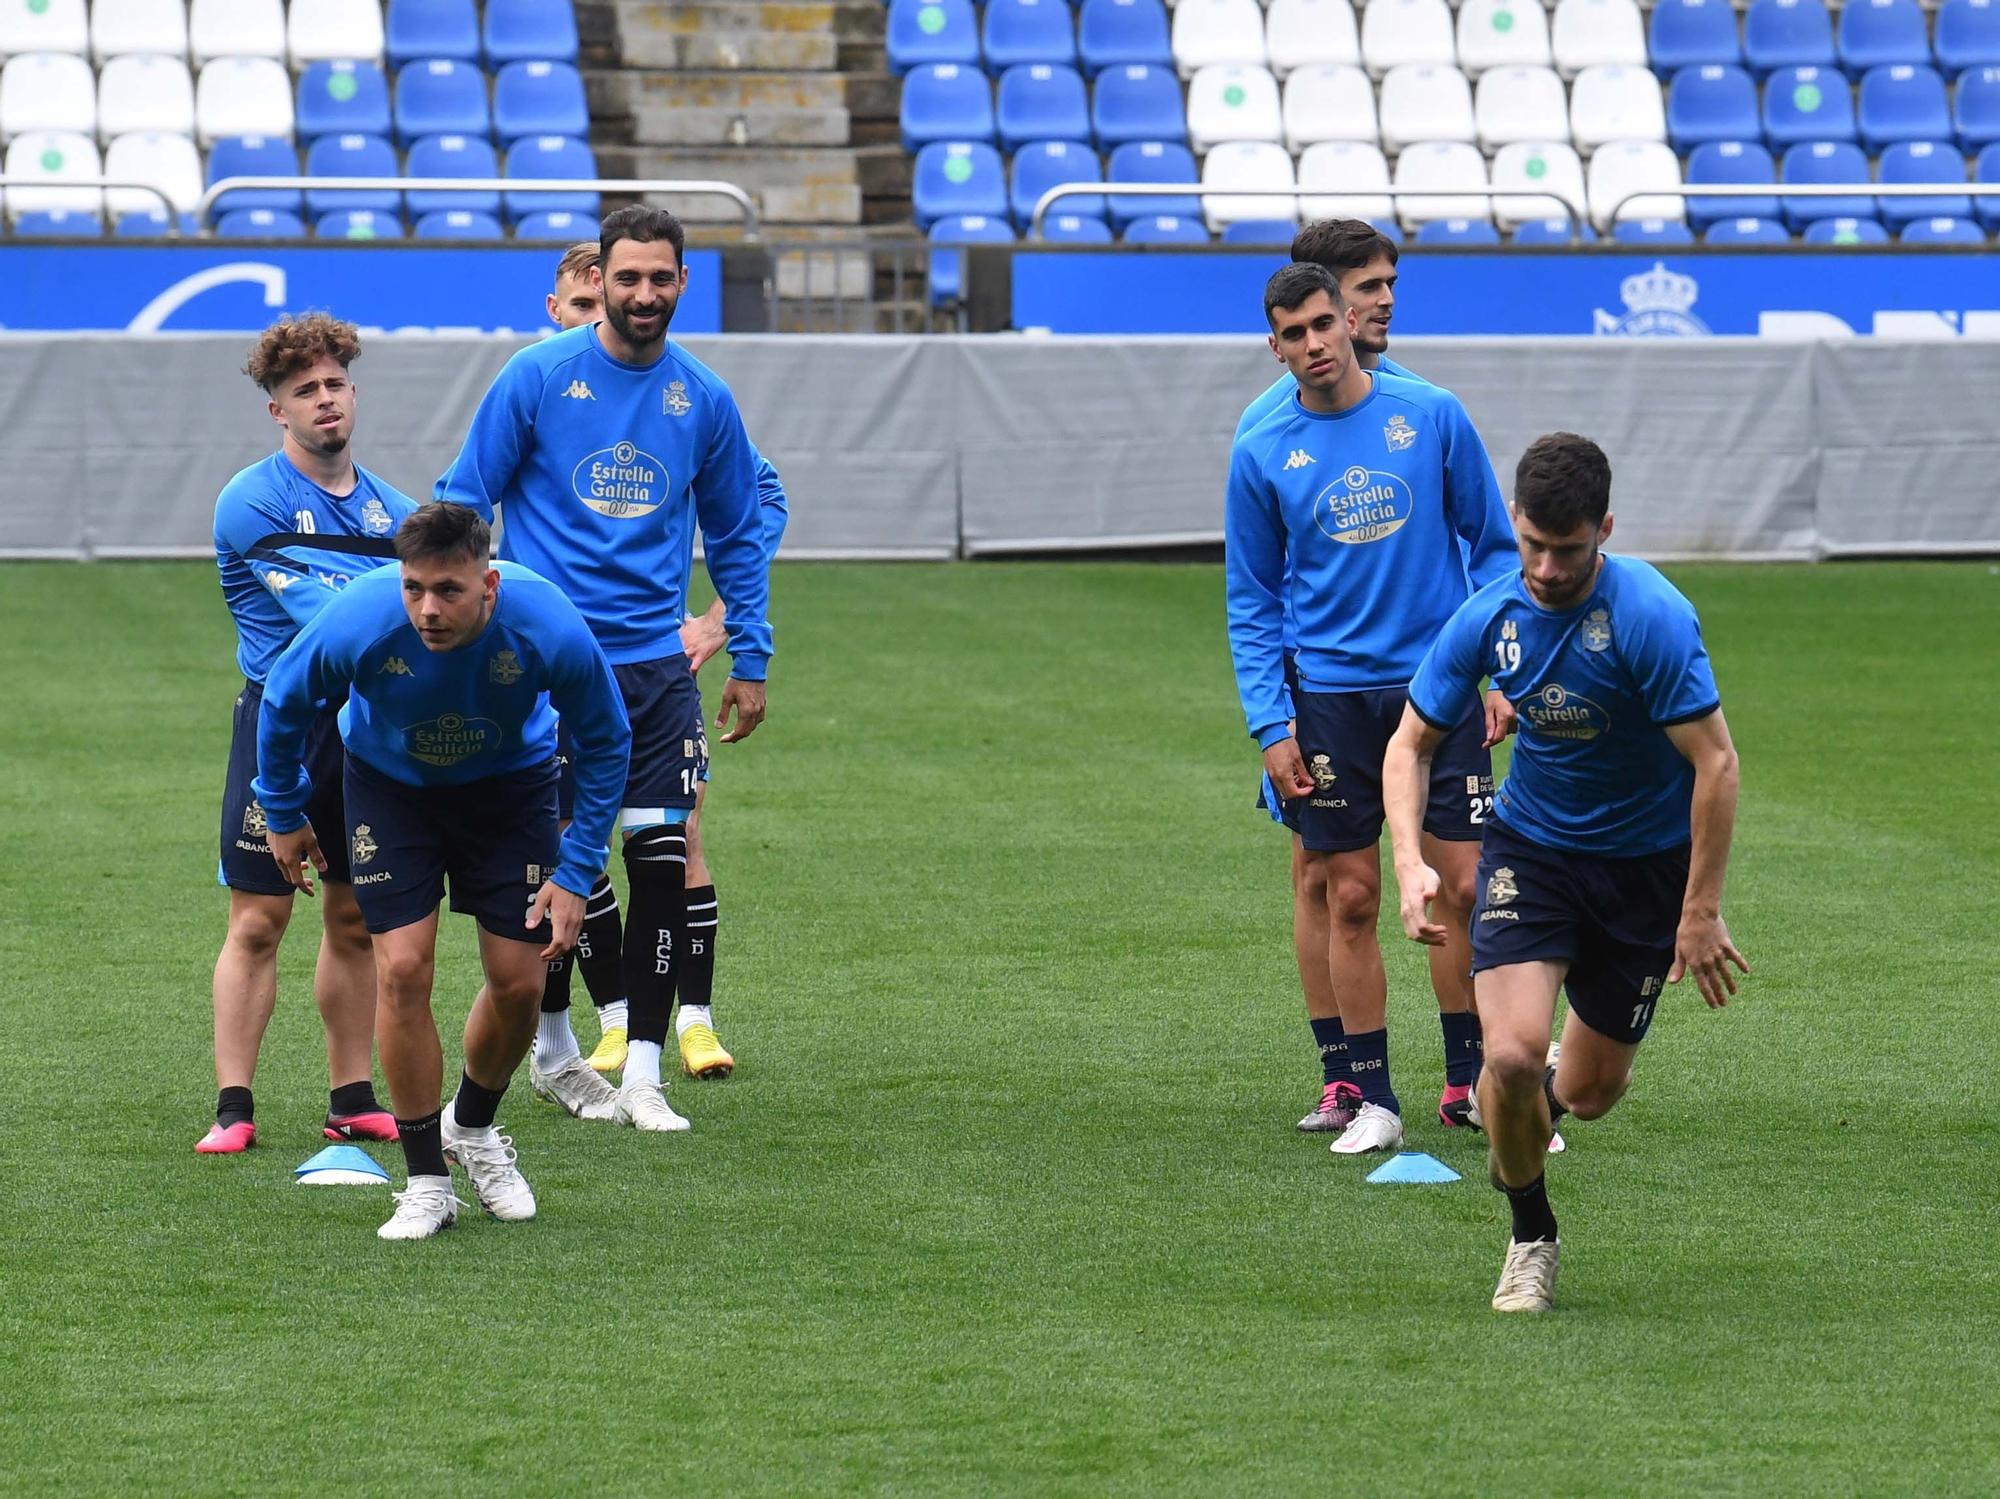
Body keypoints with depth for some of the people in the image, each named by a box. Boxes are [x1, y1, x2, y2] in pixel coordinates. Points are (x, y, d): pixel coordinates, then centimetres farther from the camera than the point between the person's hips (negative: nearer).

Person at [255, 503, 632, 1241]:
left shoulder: (551, 631, -34)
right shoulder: (358, 622, -34)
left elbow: (605, 743, -13)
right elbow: (283, 702, -11)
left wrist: (576, 872, -15)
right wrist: (283, 815, 1)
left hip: (510, 784, 1)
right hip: (391, 784, -1)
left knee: (519, 981, -2)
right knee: (402, 970, -14)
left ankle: (473, 1128, 30)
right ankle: (427, 1181, 0)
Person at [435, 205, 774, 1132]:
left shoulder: (704, 400, 6)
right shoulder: (538, 378, -3)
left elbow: (738, 534, 17)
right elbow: (462, 502, 1)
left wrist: (749, 660, 13)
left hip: (655, 664, 2)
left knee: (662, 858, -5)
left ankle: (642, 1073, -1)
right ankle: (553, 1046, 22)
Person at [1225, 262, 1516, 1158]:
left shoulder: (1433, 418, -1)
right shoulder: (1261, 456, 1)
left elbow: (1492, 546, 6)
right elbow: (1252, 606, 7)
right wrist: (1271, 724, -3)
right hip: (1331, 701, 1)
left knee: (1466, 888, -3)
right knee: (1350, 900, 2)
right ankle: (1372, 1100, 10)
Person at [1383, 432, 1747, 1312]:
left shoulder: (1650, 618, -25)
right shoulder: (1489, 618, -12)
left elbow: (1715, 761, -21)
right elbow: (1411, 743, -1)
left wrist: (1701, 913, -21)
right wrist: (1410, 862, -18)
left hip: (1645, 866, -2)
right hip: (1529, 847, 2)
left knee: (1590, 1092, 6)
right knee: (1512, 1055, -19)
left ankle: (1538, 1100, 47)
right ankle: (1530, 1238, 8)